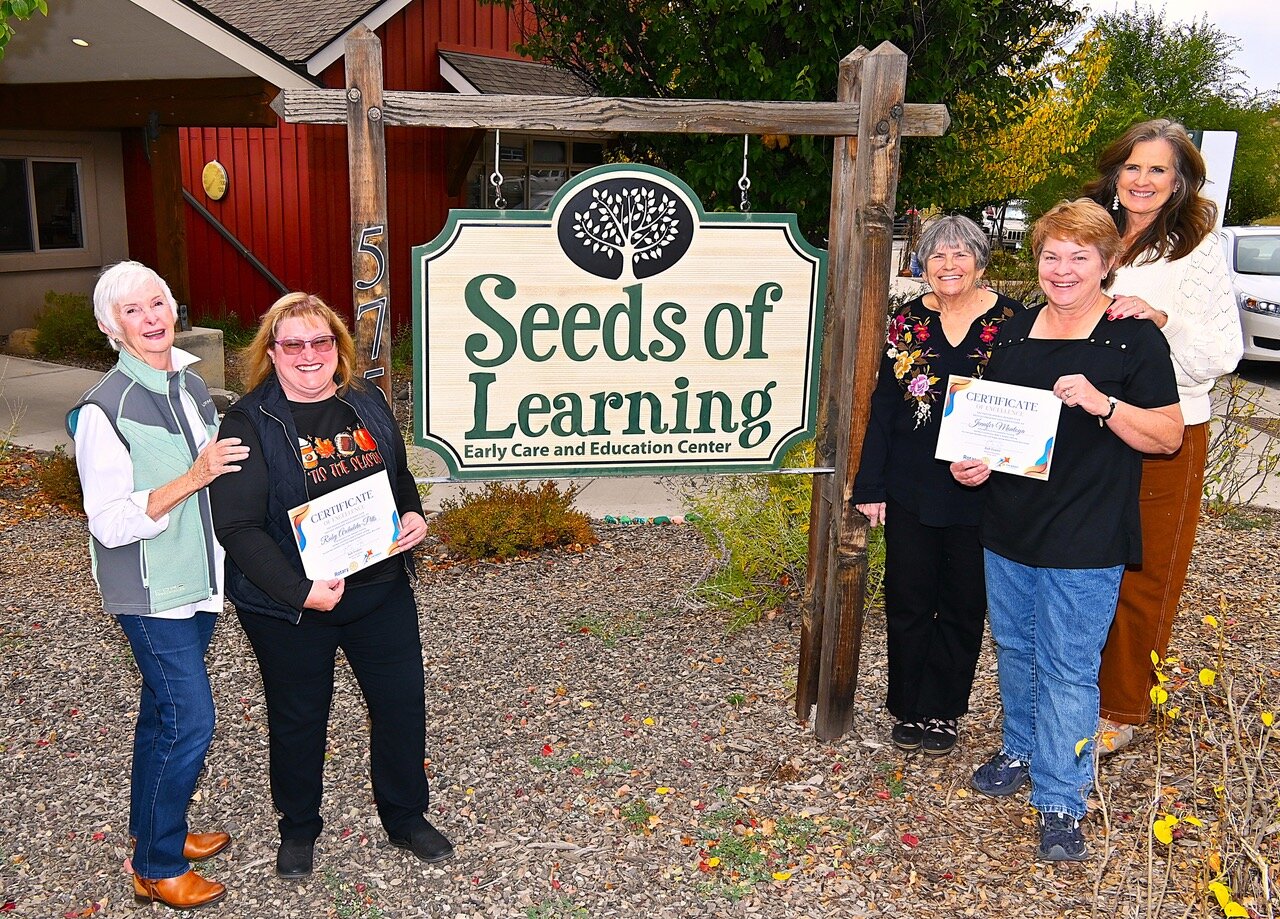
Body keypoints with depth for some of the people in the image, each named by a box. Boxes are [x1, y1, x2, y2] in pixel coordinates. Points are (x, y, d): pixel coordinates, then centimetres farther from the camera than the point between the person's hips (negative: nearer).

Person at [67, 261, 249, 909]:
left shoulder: (191, 385, 5)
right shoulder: (105, 409, -18)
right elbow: (111, 522, -22)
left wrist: (228, 468, 0)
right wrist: (194, 477, -30)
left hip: (199, 582, 7)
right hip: (152, 593, -7)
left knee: (164, 712, 19)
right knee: (188, 721, -5)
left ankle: (152, 828, 37)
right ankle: (158, 868, 14)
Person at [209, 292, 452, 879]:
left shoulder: (367, 404, 3)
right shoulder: (249, 424, -13)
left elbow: (399, 476, 17)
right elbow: (238, 527, -18)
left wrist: (413, 515, -4)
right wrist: (300, 591, -26)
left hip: (380, 589, 4)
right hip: (290, 606, -4)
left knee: (403, 704, 13)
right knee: (298, 719, 15)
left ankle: (405, 817, 37)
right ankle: (298, 828, 40)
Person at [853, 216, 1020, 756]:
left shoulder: (1011, 321, -4)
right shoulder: (908, 321, 1)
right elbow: (883, 405, 2)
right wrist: (870, 485, -1)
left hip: (979, 493, -1)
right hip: (910, 489, 1)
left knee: (963, 605, 11)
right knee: (908, 600, 10)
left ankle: (943, 711, 28)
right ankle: (909, 708, 27)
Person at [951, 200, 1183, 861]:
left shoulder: (1135, 338, -6)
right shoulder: (1015, 330, 9)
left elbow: (1169, 435, -8)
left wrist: (1102, 404, -24)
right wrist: (972, 460, -1)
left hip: (1085, 540, -5)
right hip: (1007, 526, 6)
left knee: (1069, 668, 1)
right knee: (1014, 648, 18)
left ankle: (1060, 802, 13)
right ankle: (1022, 751, 40)